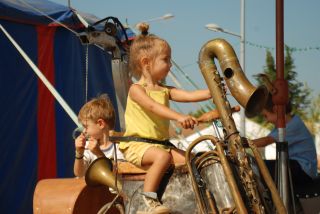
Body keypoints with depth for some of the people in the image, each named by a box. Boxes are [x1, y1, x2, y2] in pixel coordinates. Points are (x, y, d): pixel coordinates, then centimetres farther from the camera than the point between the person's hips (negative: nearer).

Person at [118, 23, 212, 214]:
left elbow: (189, 96, 3)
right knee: (163, 156, -35)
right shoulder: (137, 89, -7)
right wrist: (179, 117, -41)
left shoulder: (165, 91, 15)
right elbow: (153, 106, -26)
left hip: (162, 143, 7)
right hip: (137, 144, -7)